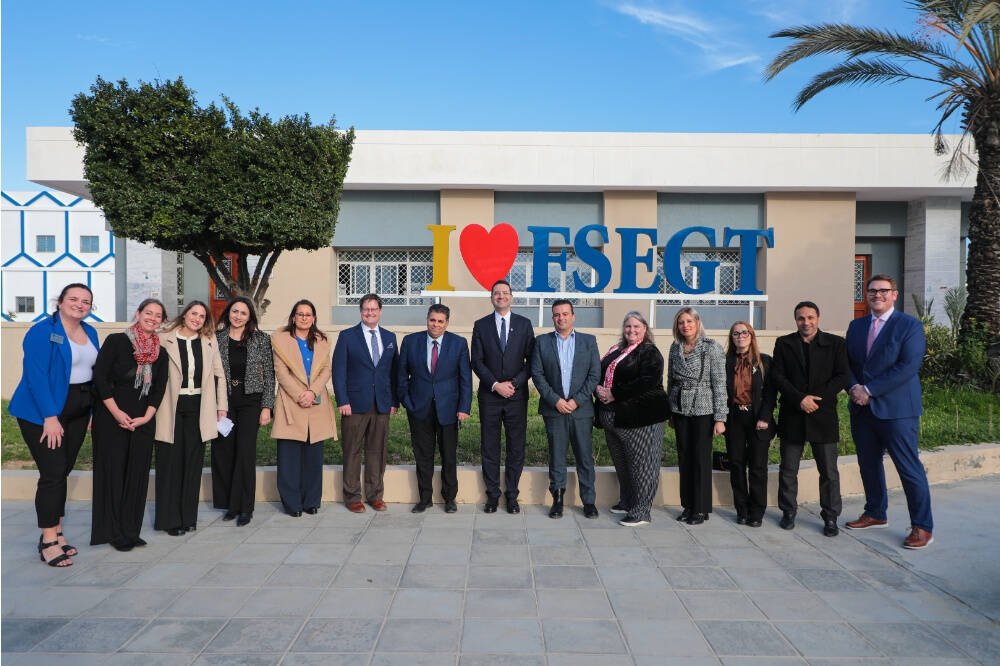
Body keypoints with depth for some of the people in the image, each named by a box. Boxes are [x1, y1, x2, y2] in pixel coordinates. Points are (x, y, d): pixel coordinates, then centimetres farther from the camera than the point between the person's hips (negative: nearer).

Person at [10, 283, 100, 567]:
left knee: (62, 472, 12)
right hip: (43, 413, -6)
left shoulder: (90, 333, 10)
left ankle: (55, 534, 21)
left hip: (77, 413, 7)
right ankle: (48, 543, 1)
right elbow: (36, 376, -17)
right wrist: (50, 417, -21)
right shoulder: (42, 331, -12)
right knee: (53, 474, -8)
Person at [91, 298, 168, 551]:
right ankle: (115, 532, 11)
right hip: (111, 417, -4)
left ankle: (131, 531, 15)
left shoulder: (160, 353, 8)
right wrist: (117, 413, -12)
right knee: (113, 471, 0)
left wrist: (146, 417, -6)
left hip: (142, 421, 4)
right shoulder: (116, 341, -4)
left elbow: (159, 388, 7)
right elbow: (100, 377, -8)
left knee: (138, 473, 5)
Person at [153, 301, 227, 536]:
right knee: (171, 461, 3)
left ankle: (189, 516, 20)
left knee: (194, 461, 8)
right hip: (172, 408, -3)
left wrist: (221, 406, 8)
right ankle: (170, 519, 14)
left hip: (198, 408, 3)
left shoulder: (209, 342, 9)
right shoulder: (165, 340, -1)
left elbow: (218, 374, 11)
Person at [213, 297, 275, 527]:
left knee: (246, 453, -5)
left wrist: (266, 407, -3)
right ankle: (230, 504, 19)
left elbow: (269, 375, 2)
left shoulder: (261, 339, 1)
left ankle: (245, 508, 5)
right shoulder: (217, 339, 4)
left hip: (250, 402, -2)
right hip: (224, 402, 2)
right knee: (223, 452, 4)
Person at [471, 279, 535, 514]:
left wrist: (514, 383, -9)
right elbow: (477, 362, 0)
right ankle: (492, 495, 17)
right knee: (489, 448, 5)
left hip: (517, 395, 0)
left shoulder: (524, 324, 5)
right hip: (489, 395, 0)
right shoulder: (481, 325, 5)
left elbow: (531, 360, 2)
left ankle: (512, 495, 16)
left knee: (516, 447, 5)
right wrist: (496, 385, -11)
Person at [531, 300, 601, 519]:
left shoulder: (589, 341, 6)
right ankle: (557, 499, 15)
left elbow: (595, 374, 1)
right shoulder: (542, 341, 6)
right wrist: (555, 400, -9)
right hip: (554, 409, 0)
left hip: (581, 408, 0)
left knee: (585, 456, 4)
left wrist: (576, 400, -8)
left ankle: (589, 501, 15)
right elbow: (537, 374, 0)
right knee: (556, 456, 5)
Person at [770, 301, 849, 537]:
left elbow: (842, 377, -2)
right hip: (792, 415, 1)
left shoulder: (835, 344, 4)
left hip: (823, 415, -1)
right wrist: (800, 399, -14)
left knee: (829, 471, 4)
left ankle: (830, 518, 16)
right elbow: (777, 376, -2)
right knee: (788, 470, 9)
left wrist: (816, 398, -13)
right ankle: (788, 512, 23)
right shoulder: (783, 344, 5)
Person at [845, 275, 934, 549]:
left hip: (896, 409, -6)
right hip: (862, 409, 6)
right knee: (869, 464, 15)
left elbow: (908, 366, -15)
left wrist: (869, 390, -18)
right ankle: (875, 514, 30)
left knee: (909, 468, -2)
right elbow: (847, 363, 12)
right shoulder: (856, 326, 13)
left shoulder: (910, 326, -5)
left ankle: (922, 527, 10)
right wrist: (854, 388, -8)